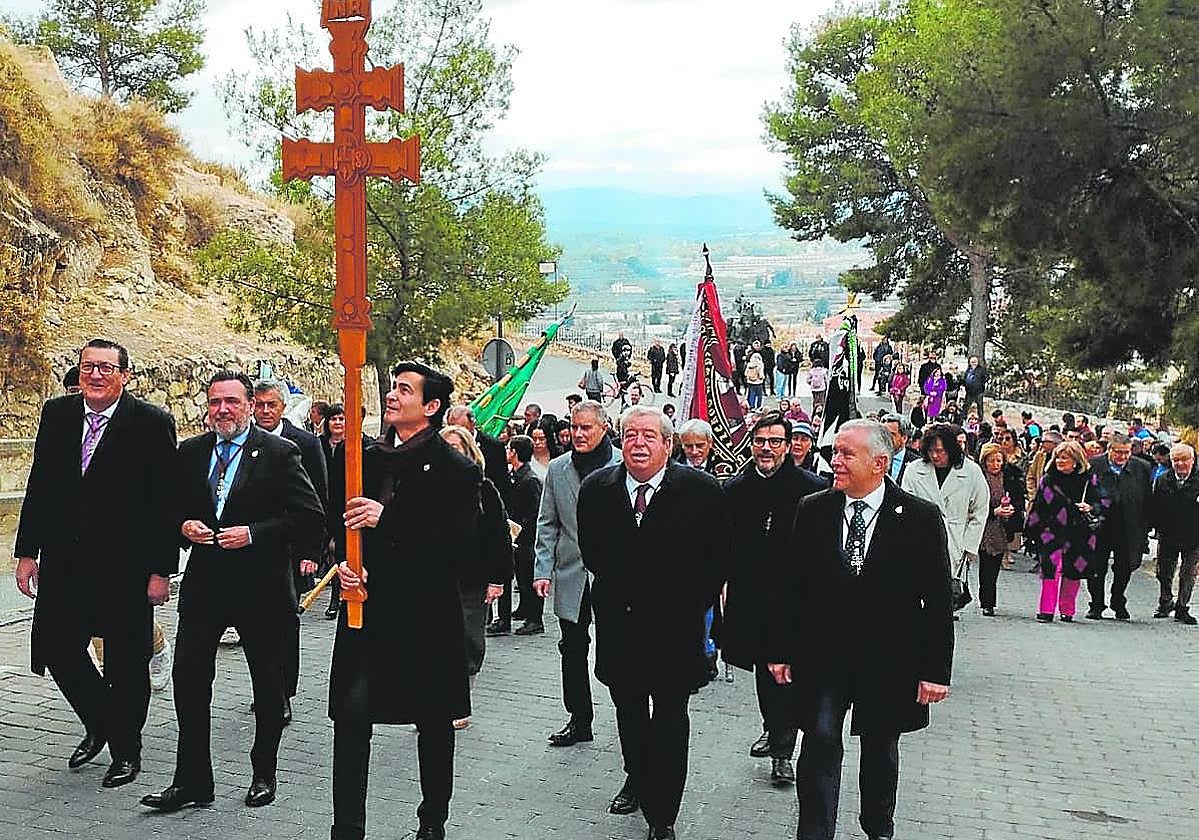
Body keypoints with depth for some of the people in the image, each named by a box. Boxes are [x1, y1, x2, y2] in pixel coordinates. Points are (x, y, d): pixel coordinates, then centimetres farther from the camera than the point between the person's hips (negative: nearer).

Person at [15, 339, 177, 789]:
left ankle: (126, 749, 26)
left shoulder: (152, 423, -10)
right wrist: (28, 551, 6)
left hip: (124, 564, -4)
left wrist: (161, 569, -12)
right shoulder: (56, 414, 5)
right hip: (65, 561, 5)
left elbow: (165, 500, -10)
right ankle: (99, 724, 33)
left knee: (126, 662, 7)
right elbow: (39, 485, 10)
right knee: (56, 648, 7)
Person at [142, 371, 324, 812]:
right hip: (203, 583, 4)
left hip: (260, 587, -3)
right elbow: (171, 507, 17)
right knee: (188, 678, -1)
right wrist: (183, 525, -5)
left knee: (268, 686, 10)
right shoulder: (189, 453, 6)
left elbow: (311, 519, -13)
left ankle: (264, 774, 28)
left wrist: (253, 534, -20)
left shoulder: (280, 453, -8)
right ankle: (192, 780, 12)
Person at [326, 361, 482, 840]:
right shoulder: (367, 460, 8)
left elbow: (457, 545, -17)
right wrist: (344, 563, -5)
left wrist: (387, 519, -22)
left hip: (428, 615, -3)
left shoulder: (455, 471, -8)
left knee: (434, 721, 11)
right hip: (368, 606, 3)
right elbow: (345, 523, 16)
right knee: (351, 714, -5)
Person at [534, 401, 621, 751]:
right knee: (573, 649, 10)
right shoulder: (557, 469, 7)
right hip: (572, 575, 4)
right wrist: (542, 570, 2)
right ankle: (579, 720, 22)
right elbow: (547, 525, 10)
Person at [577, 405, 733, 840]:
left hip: (674, 625, -3)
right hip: (619, 621, 3)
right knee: (628, 710, 20)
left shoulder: (701, 490, -13)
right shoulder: (596, 488, -4)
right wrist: (615, 588, 10)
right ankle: (636, 779, 44)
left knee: (670, 719, 5)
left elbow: (718, 556, -2)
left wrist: (694, 602, 0)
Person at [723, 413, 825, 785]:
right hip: (751, 597, 4)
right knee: (763, 668, 17)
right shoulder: (735, 489, 3)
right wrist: (723, 583, 3)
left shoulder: (811, 487, -7)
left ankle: (782, 752, 9)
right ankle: (772, 730, 38)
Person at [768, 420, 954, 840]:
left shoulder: (921, 517, -8)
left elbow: (938, 600, -7)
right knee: (820, 741, -5)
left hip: (888, 660, 0)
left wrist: (935, 670, -9)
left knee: (880, 750, 17)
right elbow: (789, 586, 2)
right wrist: (780, 650, 1)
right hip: (822, 655, 0)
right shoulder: (812, 510, -2)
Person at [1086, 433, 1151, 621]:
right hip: (1099, 528, -1)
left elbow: (1148, 500, 5)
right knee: (1096, 569, 7)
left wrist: (1145, 528, 1)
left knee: (1124, 569, 10)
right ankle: (1096, 605, 21)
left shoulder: (1141, 469, 2)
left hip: (1128, 530, 2)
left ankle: (1119, 604, 28)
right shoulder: (1092, 465, -5)